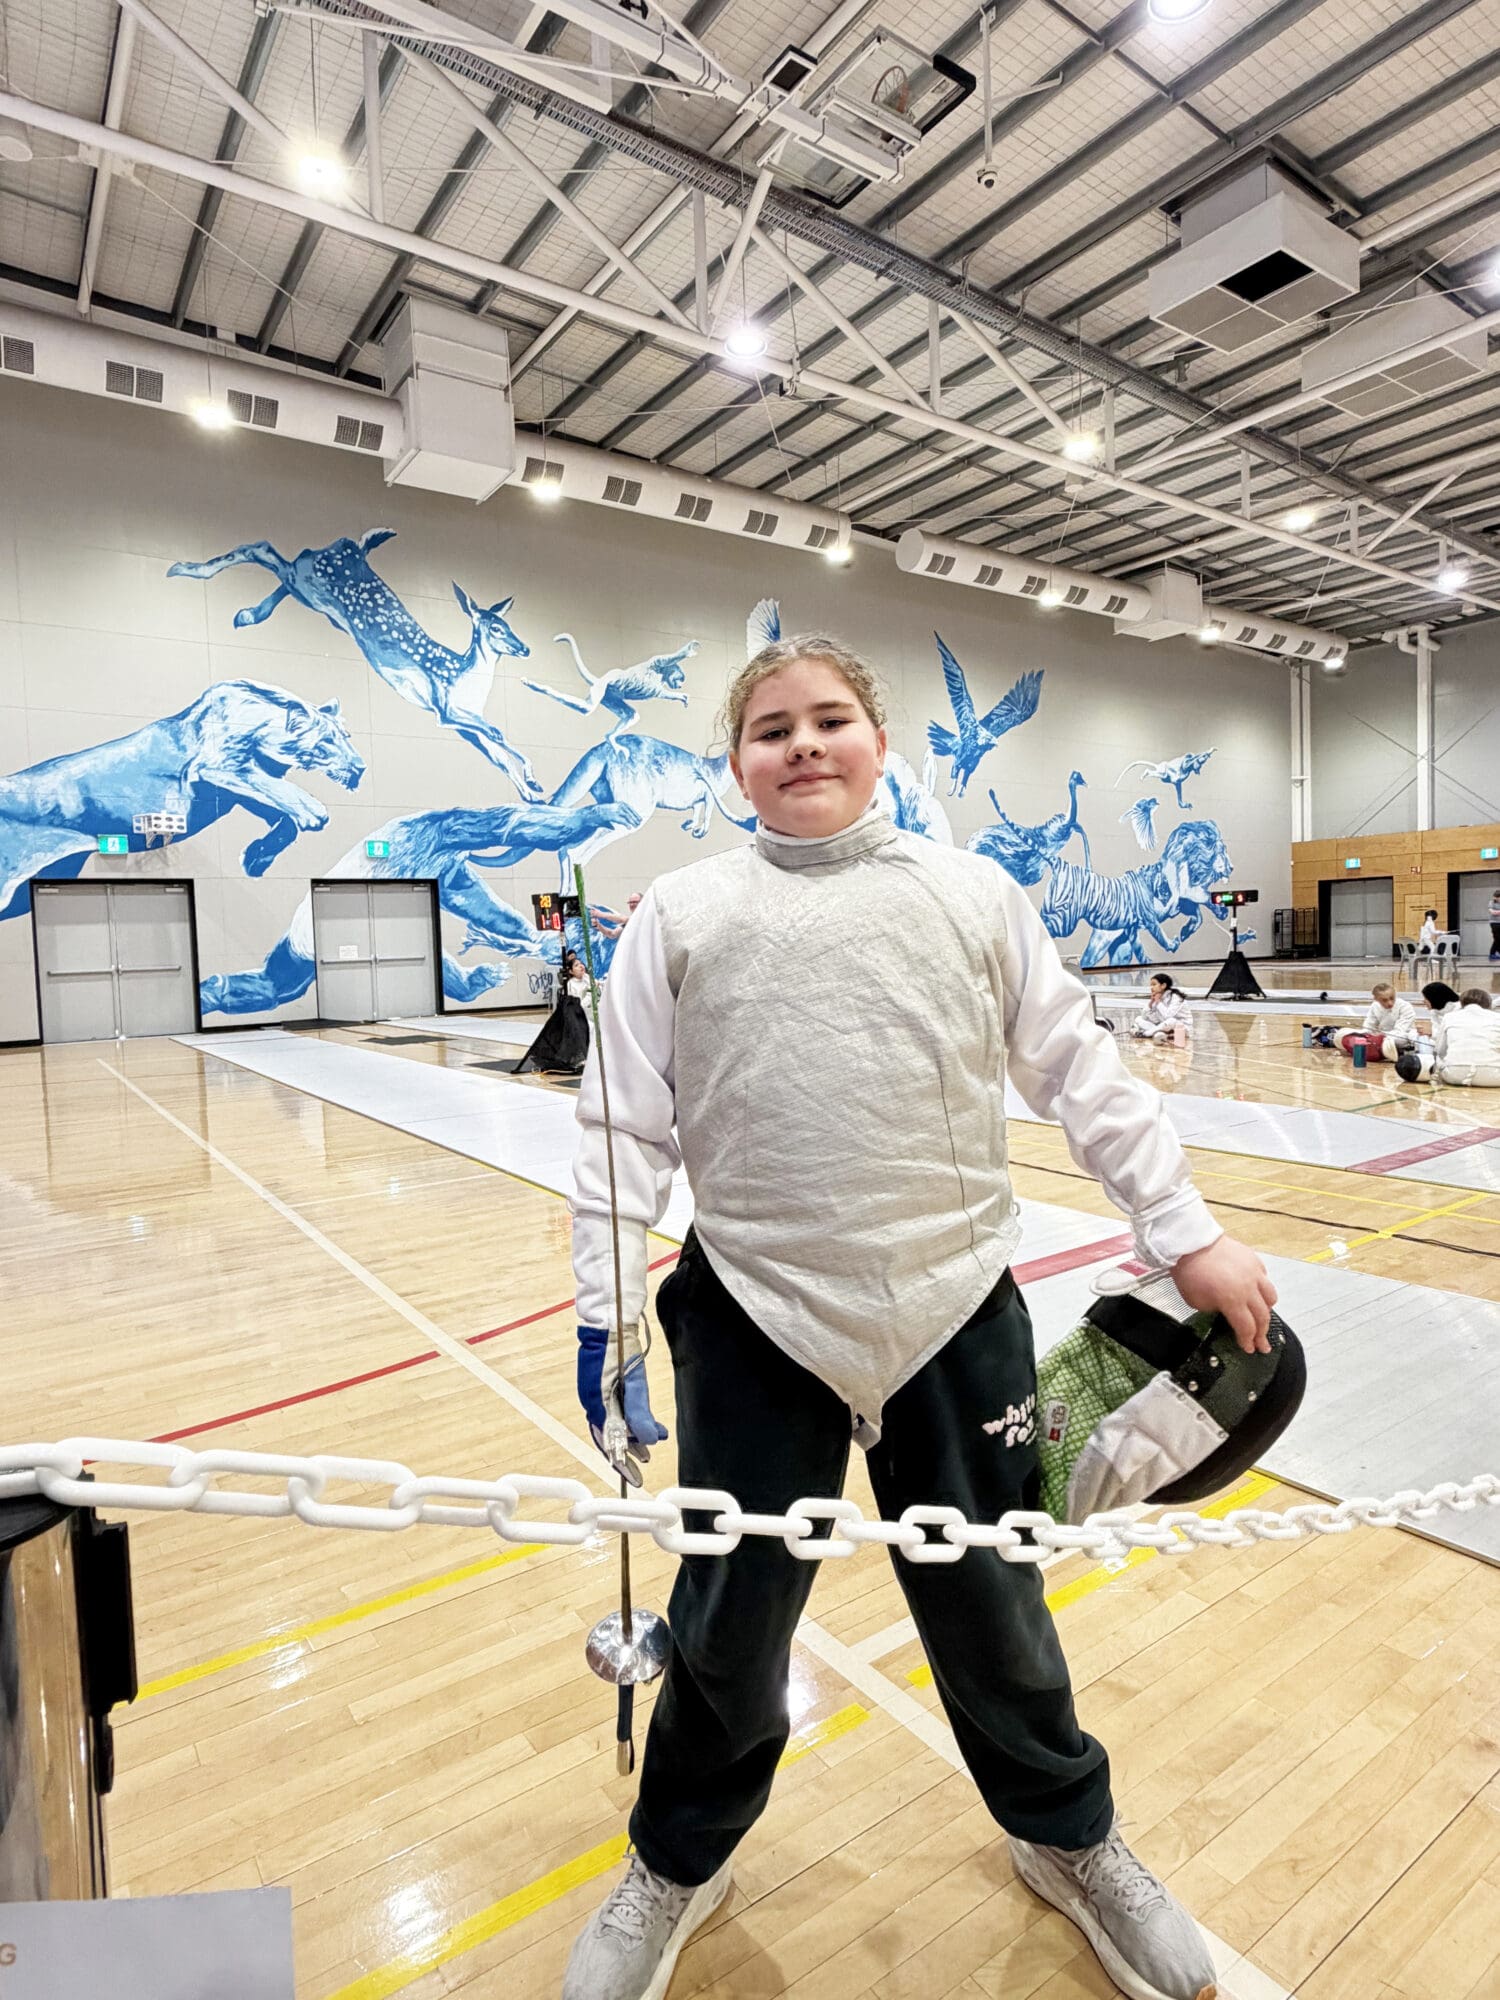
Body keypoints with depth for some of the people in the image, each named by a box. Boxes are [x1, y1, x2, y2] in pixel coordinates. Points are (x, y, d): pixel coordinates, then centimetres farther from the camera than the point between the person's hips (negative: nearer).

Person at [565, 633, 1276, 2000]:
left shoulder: (971, 894, 3)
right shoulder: (683, 915, 0)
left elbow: (1082, 1075, 6)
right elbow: (626, 1128, 0)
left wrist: (1186, 1232, 4)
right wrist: (606, 1311, -3)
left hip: (957, 1313, 1)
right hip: (754, 1322, 0)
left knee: (990, 1604, 17)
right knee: (728, 1619, 14)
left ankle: (1069, 1837, 50)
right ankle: (680, 1863, 46)